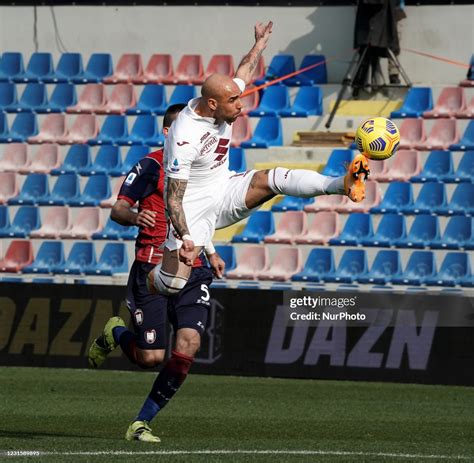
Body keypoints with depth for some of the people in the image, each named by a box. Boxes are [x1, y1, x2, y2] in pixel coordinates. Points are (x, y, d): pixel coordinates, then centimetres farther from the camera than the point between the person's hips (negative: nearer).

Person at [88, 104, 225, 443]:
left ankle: (142, 423, -1)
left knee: (189, 344, -15)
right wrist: (134, 217, -29)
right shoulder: (151, 165, -3)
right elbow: (117, 210, -7)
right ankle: (115, 334, 31)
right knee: (150, 357, -7)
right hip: (153, 269, -5)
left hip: (192, 270, 5)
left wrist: (210, 253, 21)